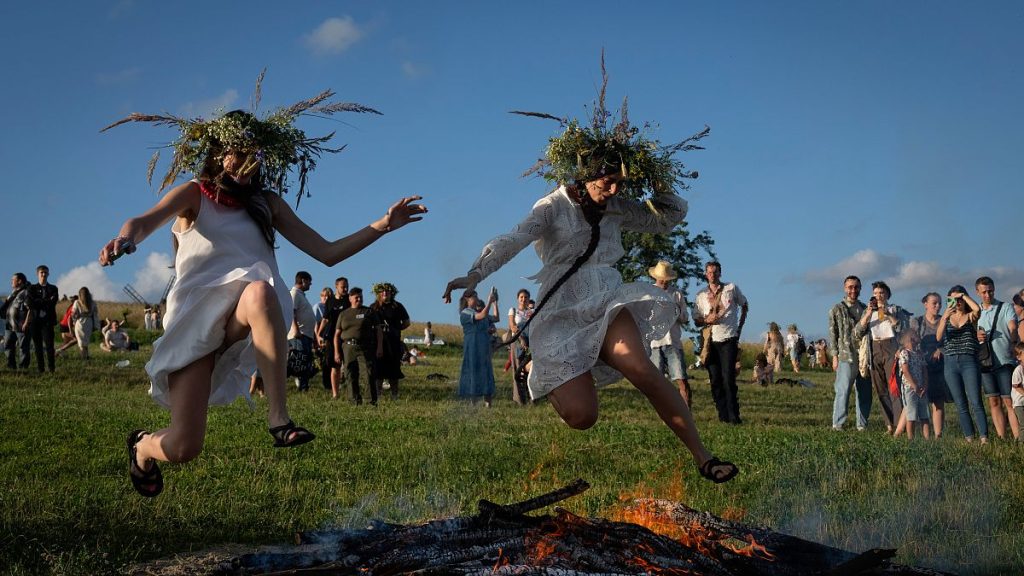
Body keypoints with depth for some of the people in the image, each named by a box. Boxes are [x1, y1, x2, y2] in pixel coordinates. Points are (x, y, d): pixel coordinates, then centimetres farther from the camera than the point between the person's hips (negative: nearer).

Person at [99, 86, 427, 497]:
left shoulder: (266, 203, 17)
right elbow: (146, 221, -14)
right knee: (183, 448, -15)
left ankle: (279, 420, -36)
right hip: (195, 318, -2)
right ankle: (143, 446, 26)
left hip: (241, 319, 2)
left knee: (261, 292, -39)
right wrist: (126, 239, -39)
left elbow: (327, 252, 14)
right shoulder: (195, 194, 7)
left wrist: (382, 226, 3)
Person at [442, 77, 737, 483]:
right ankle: (540, 374, 19)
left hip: (606, 305, 3)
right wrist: (475, 275, -34)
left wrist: (656, 182, 3)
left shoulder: (617, 210, 11)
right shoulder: (554, 206, -3)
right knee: (581, 417, -18)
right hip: (562, 315, -3)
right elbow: (512, 241, -18)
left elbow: (671, 216, 22)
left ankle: (702, 458, -26)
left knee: (638, 366, -30)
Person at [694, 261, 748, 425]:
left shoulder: (732, 288, 5)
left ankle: (733, 415, -10)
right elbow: (696, 320, 10)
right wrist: (707, 320, -12)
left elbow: (744, 306, 19)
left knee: (728, 378, -12)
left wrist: (739, 327, 11)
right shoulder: (701, 295, 9)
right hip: (711, 341, 3)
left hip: (729, 339, -3)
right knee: (715, 380, 2)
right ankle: (723, 415, 11)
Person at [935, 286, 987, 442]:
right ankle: (969, 438, 7)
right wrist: (945, 317, -16)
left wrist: (963, 295, -6)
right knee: (961, 406, 4)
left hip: (969, 362, -3)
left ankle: (984, 437, -11)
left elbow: (977, 309, -18)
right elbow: (939, 337, -4)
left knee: (976, 403, -10)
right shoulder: (945, 318, 13)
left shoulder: (971, 317, 7)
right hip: (950, 363, 3)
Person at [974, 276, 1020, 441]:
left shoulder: (1006, 308, 3)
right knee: (994, 402, 6)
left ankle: (1018, 439, -8)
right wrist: (976, 337, -5)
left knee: (1009, 402, -8)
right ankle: (1001, 439, 10)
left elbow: (1013, 331, -9)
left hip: (1004, 361, -4)